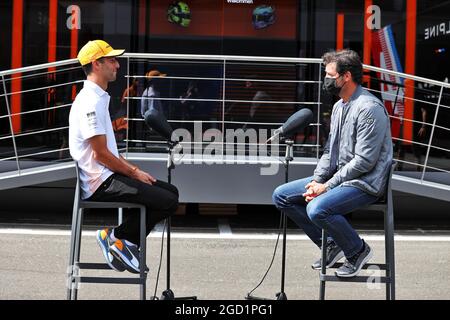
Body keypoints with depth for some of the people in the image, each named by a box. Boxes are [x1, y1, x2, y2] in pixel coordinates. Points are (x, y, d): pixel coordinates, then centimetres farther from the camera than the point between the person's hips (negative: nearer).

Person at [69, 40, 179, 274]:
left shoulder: (99, 98, 18)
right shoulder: (90, 101, -16)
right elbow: (101, 154, -19)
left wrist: (134, 170, 11)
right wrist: (134, 173, -8)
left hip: (107, 177, 11)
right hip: (101, 183, -11)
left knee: (170, 191, 12)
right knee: (168, 201, -18)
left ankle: (126, 242, 7)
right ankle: (116, 236, -3)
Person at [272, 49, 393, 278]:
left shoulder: (369, 108, -18)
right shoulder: (339, 106, 13)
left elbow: (364, 161, -22)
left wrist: (327, 186, -18)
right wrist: (317, 181, -1)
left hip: (364, 182, -10)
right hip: (337, 177, 10)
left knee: (317, 209, -33)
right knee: (281, 195, 4)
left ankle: (358, 250, -6)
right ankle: (331, 244, 9)